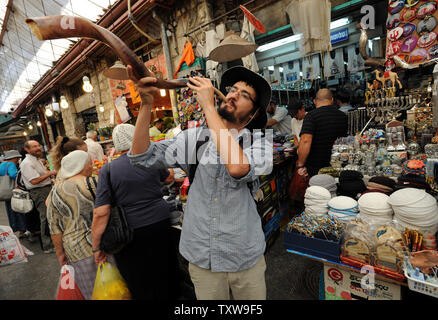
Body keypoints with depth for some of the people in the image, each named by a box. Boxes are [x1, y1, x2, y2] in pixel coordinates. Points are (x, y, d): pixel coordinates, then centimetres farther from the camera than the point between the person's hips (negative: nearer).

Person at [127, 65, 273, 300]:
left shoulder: (261, 140, -11)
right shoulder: (195, 137, -4)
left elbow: (238, 168, -33)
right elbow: (142, 156, -7)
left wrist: (208, 106, -26)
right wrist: (146, 103, -19)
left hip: (246, 258, -1)